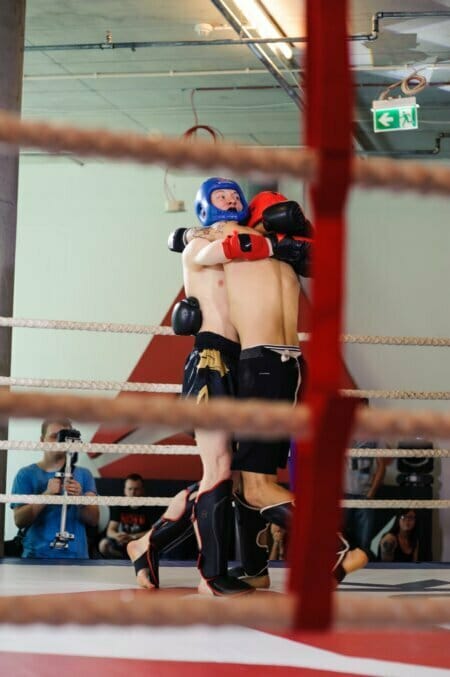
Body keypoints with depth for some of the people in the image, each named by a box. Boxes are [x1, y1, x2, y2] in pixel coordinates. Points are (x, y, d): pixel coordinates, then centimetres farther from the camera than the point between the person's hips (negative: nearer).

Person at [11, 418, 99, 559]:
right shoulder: (26, 474, 1)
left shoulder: (83, 475, 7)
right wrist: (47, 495, -21)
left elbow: (93, 520, -1)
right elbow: (19, 520, -7)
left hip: (76, 557, 2)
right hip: (37, 557, -2)